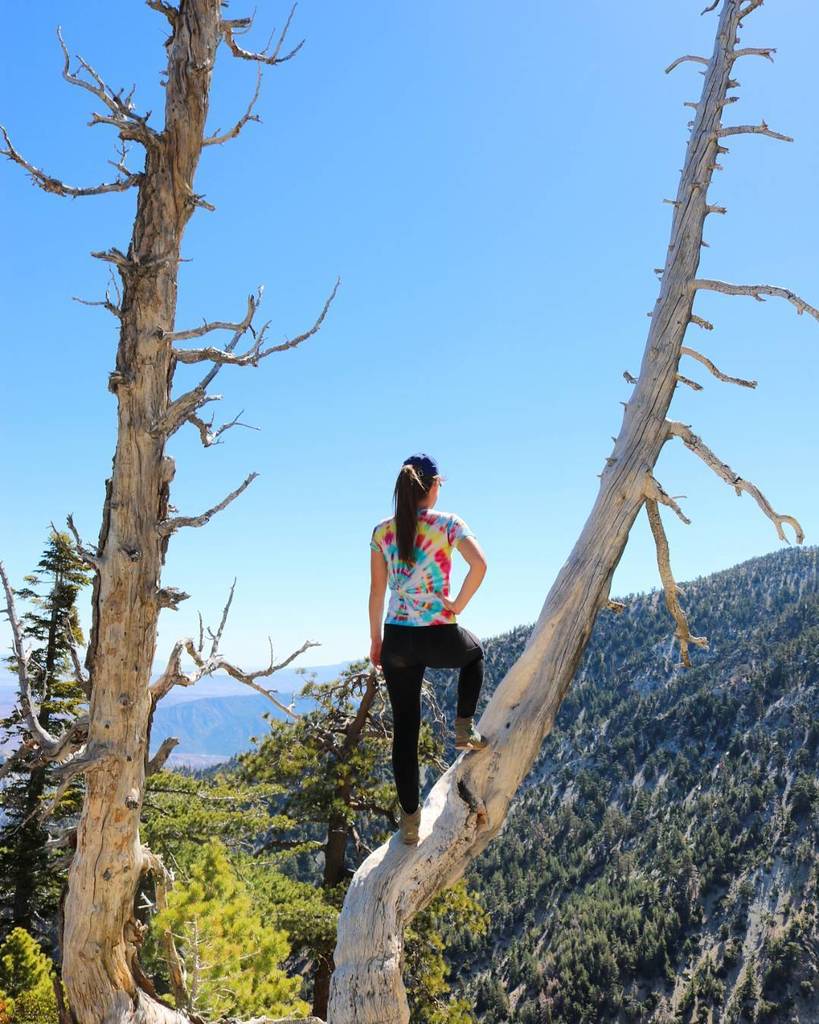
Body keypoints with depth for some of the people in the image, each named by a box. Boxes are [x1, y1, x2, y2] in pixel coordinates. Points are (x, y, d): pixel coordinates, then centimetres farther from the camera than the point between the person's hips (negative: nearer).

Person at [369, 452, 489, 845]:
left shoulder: (382, 531, 4)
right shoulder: (448, 523, -5)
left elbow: (377, 591, 6)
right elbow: (479, 565, -21)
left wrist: (376, 640, 14)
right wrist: (458, 604, -8)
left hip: (397, 640, 3)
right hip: (439, 638, -3)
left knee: (405, 728, 12)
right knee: (475, 651, 35)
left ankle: (409, 817, 17)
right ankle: (464, 727, 30)